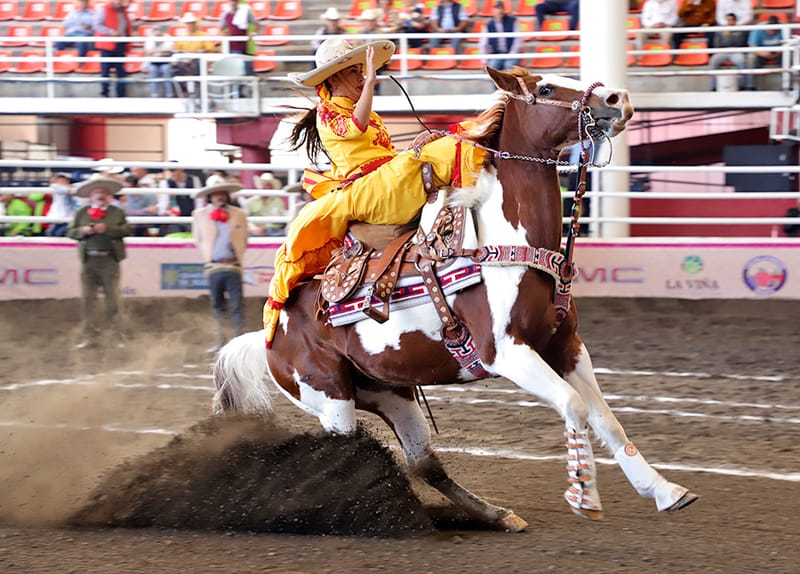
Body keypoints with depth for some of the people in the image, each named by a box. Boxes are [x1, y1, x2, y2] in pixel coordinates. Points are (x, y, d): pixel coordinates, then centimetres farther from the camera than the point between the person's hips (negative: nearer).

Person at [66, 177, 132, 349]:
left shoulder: (117, 212, 7)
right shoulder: (81, 213, 11)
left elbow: (127, 230, -3)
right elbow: (70, 232, 9)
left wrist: (107, 229, -13)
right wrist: (83, 231, -10)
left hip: (109, 261, -2)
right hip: (89, 260, 2)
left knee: (112, 299, 0)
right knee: (87, 299, 1)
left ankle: (117, 336, 6)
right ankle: (89, 337, 7)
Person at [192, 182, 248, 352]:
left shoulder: (239, 215, 8)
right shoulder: (200, 215, 7)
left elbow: (244, 240, 13)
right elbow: (198, 239, 12)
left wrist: (238, 256, 3)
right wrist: (208, 255, 3)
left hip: (233, 266, -1)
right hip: (213, 266, 1)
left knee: (236, 305, -6)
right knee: (217, 306, 8)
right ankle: (220, 341, 15)